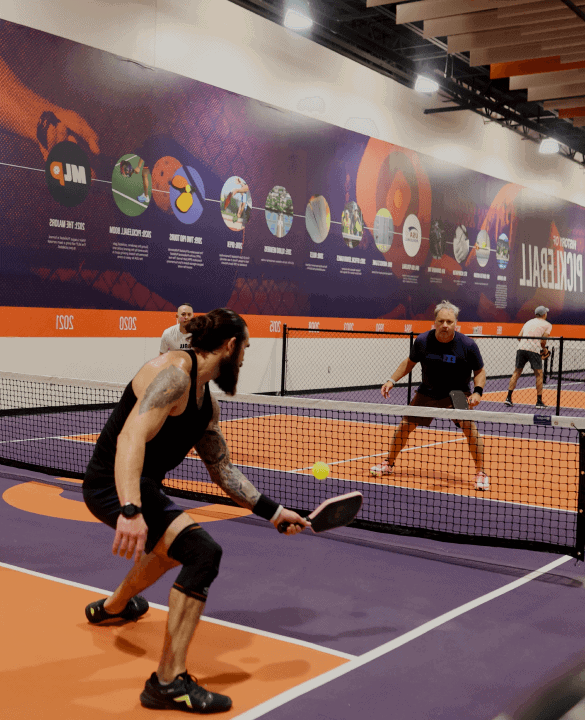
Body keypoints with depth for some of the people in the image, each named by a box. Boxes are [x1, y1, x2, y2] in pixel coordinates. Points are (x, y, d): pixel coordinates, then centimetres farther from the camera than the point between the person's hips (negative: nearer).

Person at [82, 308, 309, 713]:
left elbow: (223, 470, 17)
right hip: (115, 486, -11)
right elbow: (131, 439, -32)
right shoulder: (174, 373, -20)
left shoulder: (208, 405, 10)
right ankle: (169, 683, -16)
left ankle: (113, 607, 64)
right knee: (204, 553, -24)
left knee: (174, 543, 36)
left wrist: (273, 511, 14)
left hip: (141, 489, 11)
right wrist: (130, 510, -44)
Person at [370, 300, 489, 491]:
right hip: (427, 392, 3)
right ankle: (389, 464, 26)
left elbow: (480, 371, -6)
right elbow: (410, 362, 6)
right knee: (405, 425, 3)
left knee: (470, 428, -22)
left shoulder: (468, 345, -19)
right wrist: (392, 380, -2)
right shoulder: (422, 341, -14)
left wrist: (477, 392, -23)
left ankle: (480, 473, -7)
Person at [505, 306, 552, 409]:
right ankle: (539, 401, 6)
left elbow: (519, 336, 16)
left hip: (521, 348, 4)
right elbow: (543, 341, -1)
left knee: (517, 372, 11)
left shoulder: (528, 322, 23)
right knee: (539, 374, 6)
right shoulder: (547, 325, 9)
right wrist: (544, 349, 17)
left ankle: (508, 397, 5)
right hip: (534, 350, -4)